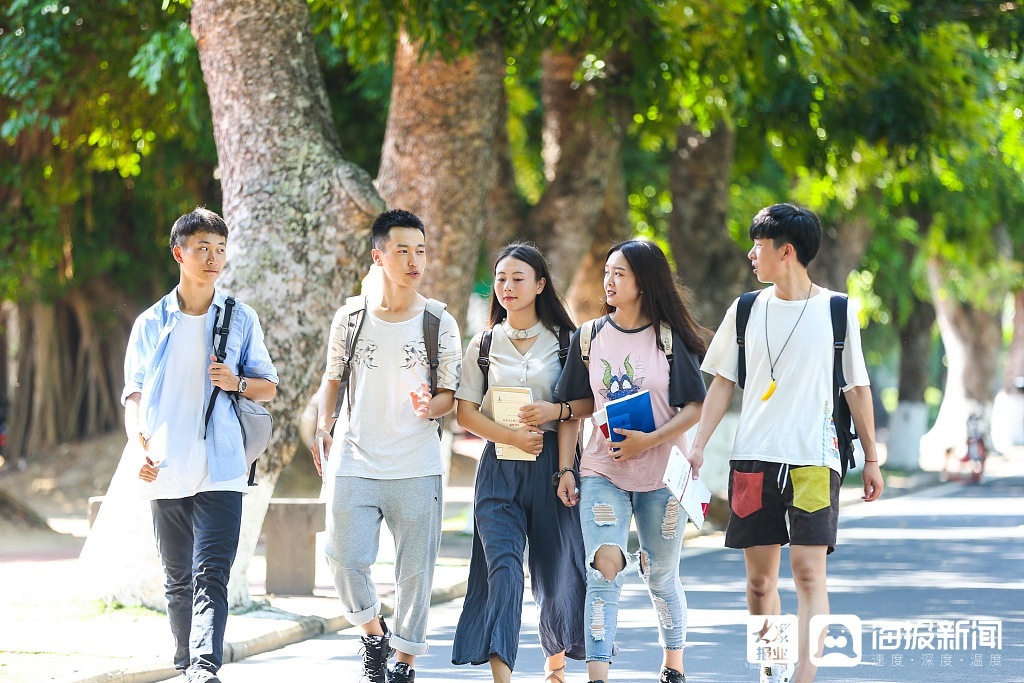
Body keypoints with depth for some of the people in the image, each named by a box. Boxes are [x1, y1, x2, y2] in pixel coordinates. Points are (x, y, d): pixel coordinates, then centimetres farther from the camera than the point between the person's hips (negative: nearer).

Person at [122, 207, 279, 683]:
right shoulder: (151, 324, 9)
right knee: (178, 580, 9)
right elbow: (134, 394, 10)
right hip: (165, 470, 2)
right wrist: (140, 445, -7)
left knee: (211, 575, -14)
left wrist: (238, 383, -9)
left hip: (221, 470, -2)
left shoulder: (240, 319, 8)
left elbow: (268, 387, 13)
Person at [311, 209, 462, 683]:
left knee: (415, 569, 1)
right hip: (355, 463, 1)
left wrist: (432, 406, -19)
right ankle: (373, 635, 19)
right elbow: (333, 379, 15)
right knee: (345, 559, -7)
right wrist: (322, 428, -1)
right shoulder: (350, 317, 5)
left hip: (416, 466, -1)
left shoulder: (440, 324, 2)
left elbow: (451, 393, 4)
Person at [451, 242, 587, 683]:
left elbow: (576, 412, 4)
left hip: (551, 461, 0)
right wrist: (510, 435, -8)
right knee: (502, 567, -14)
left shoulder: (563, 340, 6)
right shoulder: (484, 344, 9)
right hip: (499, 468, 0)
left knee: (556, 570, 5)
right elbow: (466, 413, 4)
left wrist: (555, 409, -16)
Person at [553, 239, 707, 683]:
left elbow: (696, 408, -4)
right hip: (603, 469, 1)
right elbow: (580, 405, 10)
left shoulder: (670, 339, -2)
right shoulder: (589, 336, 6)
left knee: (661, 577, 11)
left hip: (662, 471, -1)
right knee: (604, 568, -15)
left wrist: (650, 440, -18)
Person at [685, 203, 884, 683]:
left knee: (809, 572, -13)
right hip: (753, 458, 3)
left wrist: (871, 459, 8)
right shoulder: (747, 310, 9)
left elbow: (856, 388, 7)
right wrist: (698, 443, 0)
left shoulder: (836, 311, 2)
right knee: (759, 576, 7)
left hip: (814, 459, -3)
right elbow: (723, 383, 12)